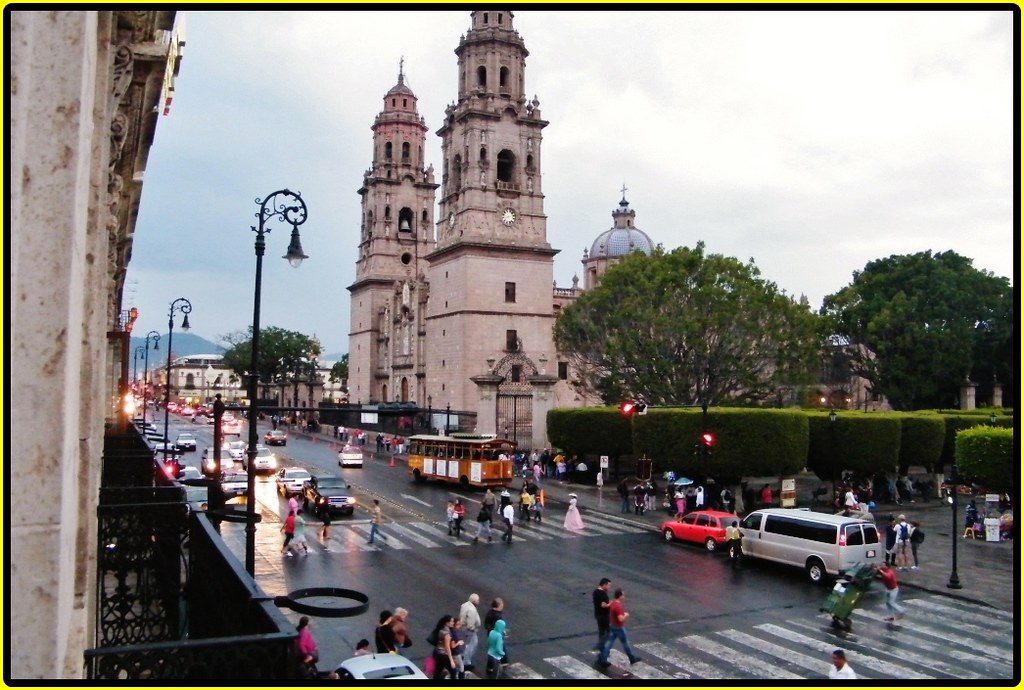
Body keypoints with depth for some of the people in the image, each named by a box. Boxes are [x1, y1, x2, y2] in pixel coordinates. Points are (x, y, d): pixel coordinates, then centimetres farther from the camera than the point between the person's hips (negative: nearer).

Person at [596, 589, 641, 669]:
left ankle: (602, 659, 9)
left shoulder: (613, 602, 2)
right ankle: (632, 658, 26)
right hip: (619, 627, -8)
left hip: (612, 626, 8)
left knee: (609, 642, 10)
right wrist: (626, 615, -13)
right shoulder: (618, 606, -28)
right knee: (626, 642, 10)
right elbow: (621, 619, -32)